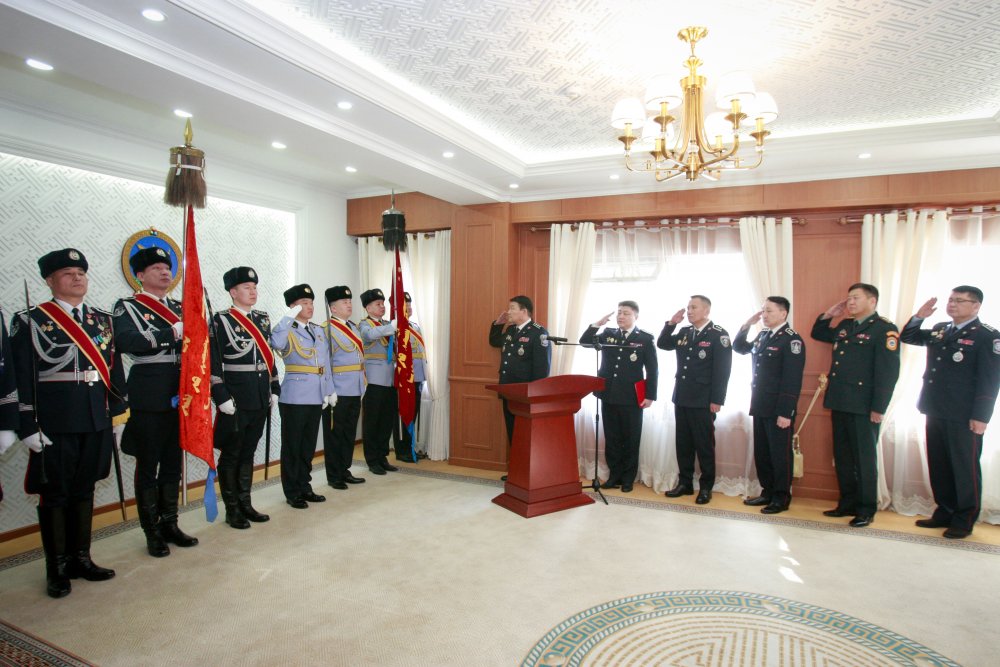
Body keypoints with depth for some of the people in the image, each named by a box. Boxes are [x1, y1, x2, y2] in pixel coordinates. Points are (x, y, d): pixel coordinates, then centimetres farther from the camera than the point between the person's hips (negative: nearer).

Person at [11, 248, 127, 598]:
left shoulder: (103, 319, 10)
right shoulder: (29, 321, -3)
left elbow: (114, 369, 11)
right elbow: (23, 379, -7)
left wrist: (119, 414, 9)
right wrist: (29, 427, -11)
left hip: (96, 423, 4)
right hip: (55, 425, -4)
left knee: (84, 490, 15)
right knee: (54, 494, 7)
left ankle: (81, 558, 28)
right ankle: (56, 569, 20)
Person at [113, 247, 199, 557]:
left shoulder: (179, 307, 16)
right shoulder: (128, 306, -1)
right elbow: (125, 341, -20)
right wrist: (172, 332, -26)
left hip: (180, 397, 5)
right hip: (149, 399, -5)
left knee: (173, 463, 13)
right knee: (148, 466, 5)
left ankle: (170, 524, 25)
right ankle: (152, 532, 16)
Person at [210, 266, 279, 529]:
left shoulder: (263, 318, 11)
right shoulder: (221, 320, -7)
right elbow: (214, 362, -12)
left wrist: (274, 389, 11)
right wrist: (222, 397, -17)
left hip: (260, 398, 6)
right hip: (236, 398, -6)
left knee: (248, 451, 15)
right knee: (231, 454, 6)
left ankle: (245, 504, 25)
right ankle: (232, 510, 17)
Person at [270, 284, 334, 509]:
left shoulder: (319, 331, 14)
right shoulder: (287, 330, -4)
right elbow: (275, 342, -29)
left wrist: (328, 391, 11)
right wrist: (289, 317, -28)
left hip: (316, 396, 6)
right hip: (294, 397, -6)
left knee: (309, 445, 14)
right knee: (292, 445, 4)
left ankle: (305, 487, 25)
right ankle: (292, 493, 14)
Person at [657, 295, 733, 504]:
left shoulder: (718, 335, -9)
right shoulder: (684, 332, 10)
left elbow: (722, 370, -13)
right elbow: (662, 344, 16)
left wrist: (717, 400, -16)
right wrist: (671, 323, 2)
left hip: (703, 401, -6)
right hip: (681, 398, 6)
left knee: (704, 445, 4)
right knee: (683, 443, 12)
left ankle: (706, 487, 16)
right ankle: (685, 483, 22)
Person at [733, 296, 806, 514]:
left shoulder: (792, 340, -13)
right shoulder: (762, 335, 10)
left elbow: (792, 380, -17)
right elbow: (739, 348, 22)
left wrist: (785, 412, -20)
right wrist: (746, 325, 7)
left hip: (779, 409, -7)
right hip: (760, 406, 7)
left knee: (780, 454, 3)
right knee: (761, 453, 14)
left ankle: (782, 497, 15)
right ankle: (768, 492, 26)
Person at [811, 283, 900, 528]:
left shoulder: (884, 329, -8)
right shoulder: (844, 326, 14)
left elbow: (888, 372, -14)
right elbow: (817, 333, 32)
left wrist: (879, 408, -17)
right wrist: (829, 313, 15)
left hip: (863, 407, -7)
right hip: (839, 403, 7)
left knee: (864, 458, 4)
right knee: (842, 456, 13)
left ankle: (866, 510, 15)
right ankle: (848, 503, 25)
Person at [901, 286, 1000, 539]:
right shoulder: (939, 330, 12)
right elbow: (906, 337, 22)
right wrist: (919, 316, 6)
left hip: (963, 416, -6)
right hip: (935, 411, 6)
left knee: (965, 468, 4)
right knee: (939, 466, 13)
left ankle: (964, 521, 16)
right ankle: (945, 512, 26)